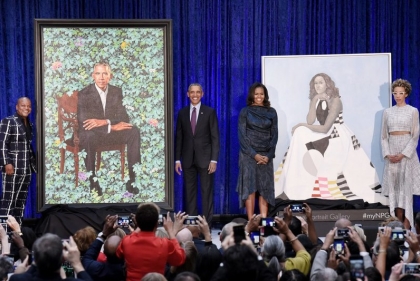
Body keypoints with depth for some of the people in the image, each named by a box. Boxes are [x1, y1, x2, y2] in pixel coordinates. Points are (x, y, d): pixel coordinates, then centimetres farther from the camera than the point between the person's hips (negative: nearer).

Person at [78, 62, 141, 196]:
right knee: (89, 136, -40)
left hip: (111, 131, 4)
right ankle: (93, 180, -29)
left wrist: (105, 122, -24)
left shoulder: (117, 92, 4)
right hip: (91, 133, -4)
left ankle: (133, 178, -22)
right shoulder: (84, 94, -9)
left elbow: (124, 118, -3)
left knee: (134, 131, -23)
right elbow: (83, 122, -21)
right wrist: (112, 126, -27)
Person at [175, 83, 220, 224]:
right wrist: (177, 159, 4)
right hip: (188, 158, 2)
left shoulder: (210, 112, 2)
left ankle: (207, 223, 1)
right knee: (190, 192, 4)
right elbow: (179, 137, 10)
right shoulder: (182, 113, 9)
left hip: (205, 158, -2)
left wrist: (214, 160, -9)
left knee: (206, 192, -1)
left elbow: (215, 137, -1)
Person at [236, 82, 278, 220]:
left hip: (266, 155, 2)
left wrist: (269, 155, -7)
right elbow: (241, 135, -3)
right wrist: (254, 154, -12)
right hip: (249, 154, -2)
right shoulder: (245, 112, 1)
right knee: (249, 188, -4)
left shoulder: (271, 112, 8)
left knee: (265, 189, 0)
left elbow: (274, 135, 6)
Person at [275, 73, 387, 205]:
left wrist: (301, 125, -12)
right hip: (324, 137, 7)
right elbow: (310, 122, -9)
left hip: (339, 138, -7)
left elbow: (325, 128, -20)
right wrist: (315, 101, -16)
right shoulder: (315, 100, 5)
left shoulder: (335, 101, -15)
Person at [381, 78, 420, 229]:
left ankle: (406, 225, -7)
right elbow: (384, 136, 10)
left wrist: (403, 154, -14)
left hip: (407, 150, -3)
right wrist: (387, 154, -6)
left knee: (406, 187, -7)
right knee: (394, 186, 2)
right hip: (391, 151, 3)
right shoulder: (387, 112, 10)